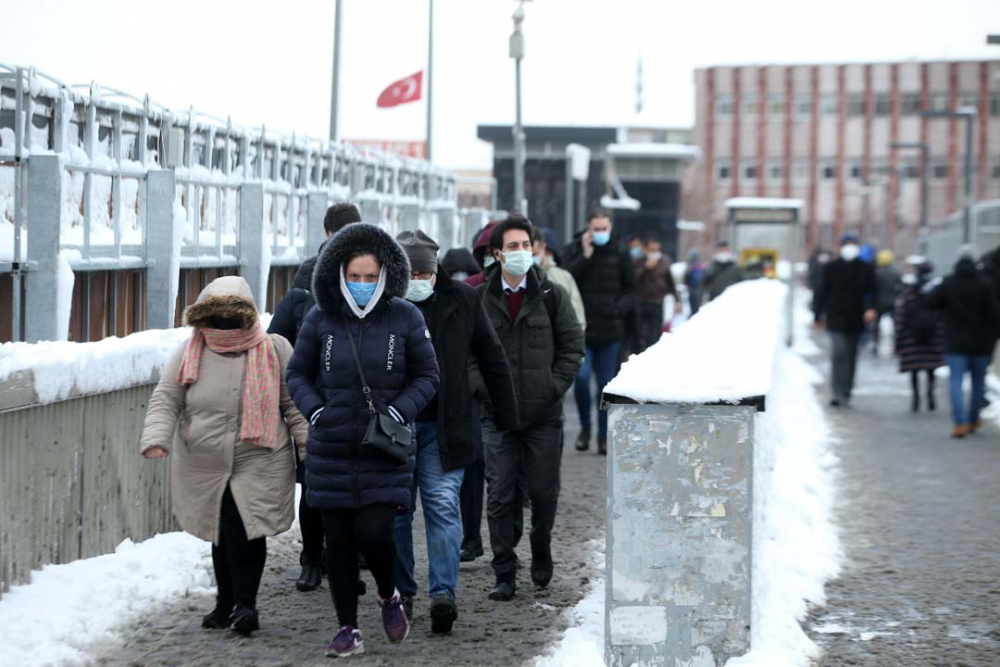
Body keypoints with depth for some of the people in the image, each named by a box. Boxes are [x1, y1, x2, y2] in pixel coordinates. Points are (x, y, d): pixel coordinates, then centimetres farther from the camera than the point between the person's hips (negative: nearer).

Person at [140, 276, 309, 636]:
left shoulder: (274, 350, 0)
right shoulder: (189, 355, 4)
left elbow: (294, 403, 2)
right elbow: (165, 400, 2)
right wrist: (156, 437, -15)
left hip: (259, 463, -3)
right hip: (204, 467, 3)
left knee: (245, 530, -15)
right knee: (222, 535, 11)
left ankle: (245, 603, -2)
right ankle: (227, 604, 26)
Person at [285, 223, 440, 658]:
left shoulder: (405, 318, -3)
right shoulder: (320, 319, 0)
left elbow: (427, 376, 4)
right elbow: (297, 374, 10)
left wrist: (398, 412, -10)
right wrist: (314, 410, -7)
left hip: (384, 452, -2)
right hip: (331, 451, 2)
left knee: (373, 533, -12)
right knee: (338, 540, 5)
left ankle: (389, 597, 21)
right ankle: (348, 629, 18)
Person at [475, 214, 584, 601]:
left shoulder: (551, 296, 2)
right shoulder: (481, 300, 2)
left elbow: (573, 346, 5)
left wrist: (555, 386, -5)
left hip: (544, 414, 0)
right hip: (498, 416, 0)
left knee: (544, 493, 7)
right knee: (499, 497, -2)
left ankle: (541, 554, 33)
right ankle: (505, 576, 5)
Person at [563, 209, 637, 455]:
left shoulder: (620, 255, 5)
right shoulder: (575, 250, 2)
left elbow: (631, 290, 11)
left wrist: (620, 307, -8)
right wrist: (585, 256, -14)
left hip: (609, 331, 2)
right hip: (581, 328, -1)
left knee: (606, 383, 5)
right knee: (582, 376, -15)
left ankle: (604, 436, 16)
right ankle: (585, 426, 8)